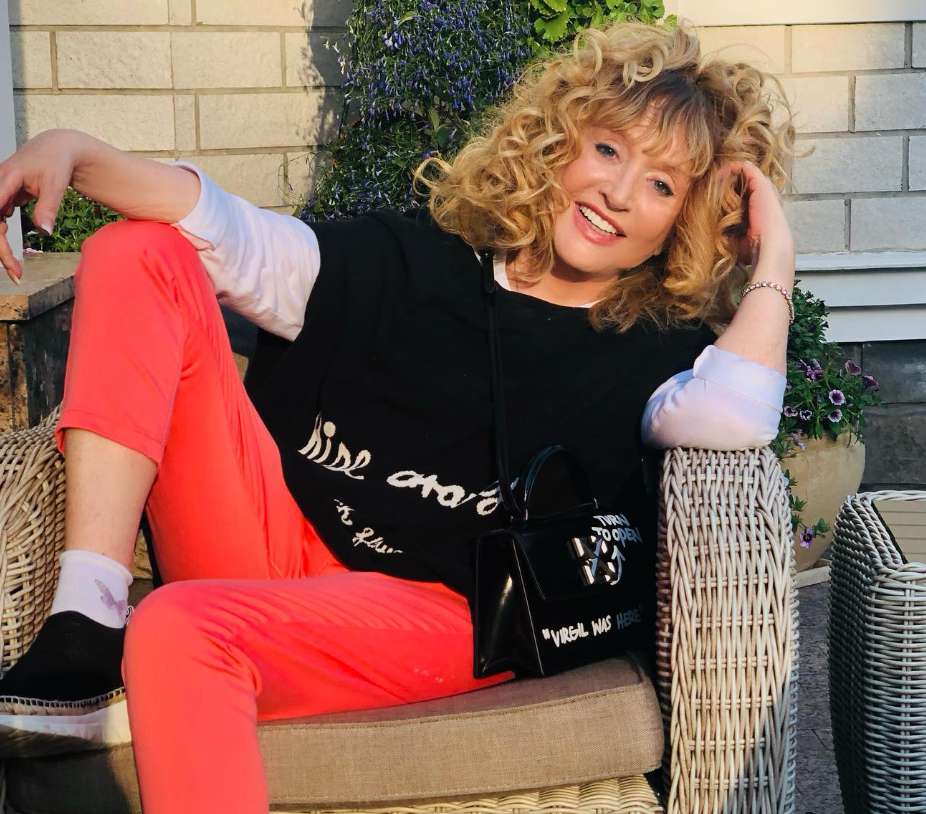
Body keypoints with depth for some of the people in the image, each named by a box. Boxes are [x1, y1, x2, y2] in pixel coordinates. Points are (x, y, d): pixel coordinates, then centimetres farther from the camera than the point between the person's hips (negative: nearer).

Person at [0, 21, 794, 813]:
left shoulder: (653, 353, 7)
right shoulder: (412, 262, 16)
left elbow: (733, 417, -18)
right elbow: (223, 228, 7)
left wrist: (775, 253, -5)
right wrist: (75, 150, -7)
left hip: (438, 615, -5)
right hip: (271, 542, 6)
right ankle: (86, 635, -19)